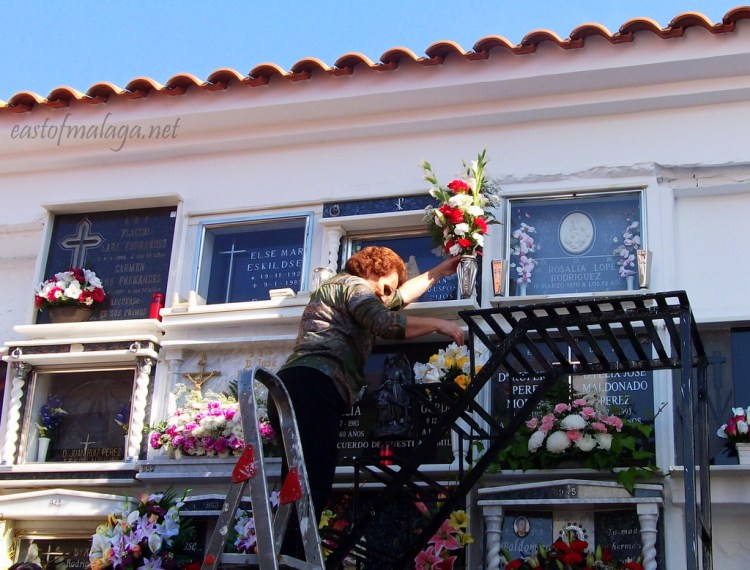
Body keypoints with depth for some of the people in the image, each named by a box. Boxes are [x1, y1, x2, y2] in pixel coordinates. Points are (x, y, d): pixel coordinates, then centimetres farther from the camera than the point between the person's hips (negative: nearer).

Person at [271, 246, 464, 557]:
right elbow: (387, 323, -11)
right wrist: (440, 324, 0)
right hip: (312, 387, -10)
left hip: (296, 388, 10)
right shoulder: (352, 284, 6)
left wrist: (438, 272, 52)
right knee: (312, 487, -19)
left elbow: (400, 297, 47)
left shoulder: (340, 290, 36)